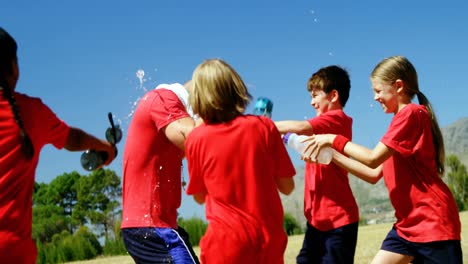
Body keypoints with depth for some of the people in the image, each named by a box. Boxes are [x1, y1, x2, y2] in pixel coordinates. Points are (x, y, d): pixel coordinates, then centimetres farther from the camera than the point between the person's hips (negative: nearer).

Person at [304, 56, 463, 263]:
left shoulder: (411, 113, -11)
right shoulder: (401, 120, 17)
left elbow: (373, 159, -18)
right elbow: (374, 174, 14)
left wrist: (335, 140, -7)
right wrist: (331, 155, 9)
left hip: (433, 223, -10)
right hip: (407, 224, 10)